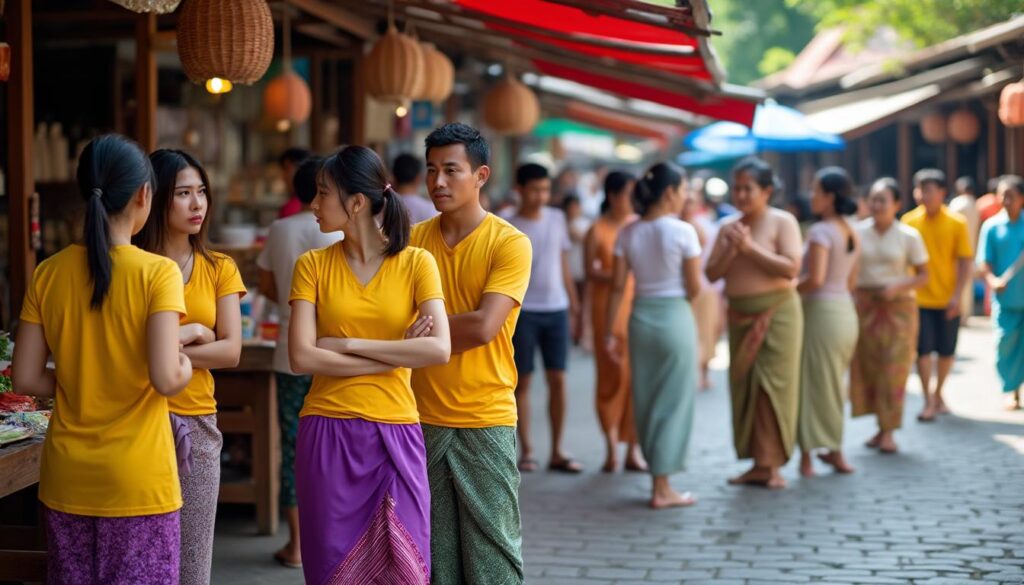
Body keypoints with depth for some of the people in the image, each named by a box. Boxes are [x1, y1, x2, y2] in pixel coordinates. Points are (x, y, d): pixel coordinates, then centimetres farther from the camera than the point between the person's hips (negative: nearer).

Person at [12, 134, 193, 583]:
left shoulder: (48, 274, 0)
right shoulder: (158, 273, -12)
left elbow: (26, 379, -1)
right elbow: (166, 379, -21)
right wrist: (186, 367, 1)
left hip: (66, 479, 4)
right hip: (137, 483, -4)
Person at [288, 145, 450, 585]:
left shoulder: (416, 263, 1)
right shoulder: (312, 266, 3)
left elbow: (439, 349, -11)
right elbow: (302, 357, -8)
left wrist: (349, 343, -11)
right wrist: (395, 355, -9)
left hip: (395, 434, -1)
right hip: (327, 434, 1)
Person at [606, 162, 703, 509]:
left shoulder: (628, 233, 1)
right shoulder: (682, 232, -11)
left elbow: (617, 287, 1)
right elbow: (694, 289, -10)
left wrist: (609, 332, 6)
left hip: (641, 318, 5)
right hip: (675, 317, -5)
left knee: (646, 400, 14)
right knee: (673, 402, 3)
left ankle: (659, 477, 22)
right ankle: (662, 489, 5)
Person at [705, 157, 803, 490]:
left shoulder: (782, 222, -4)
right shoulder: (728, 226, 10)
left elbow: (791, 268, -16)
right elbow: (712, 274, 6)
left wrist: (750, 248, -17)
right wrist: (730, 250, -12)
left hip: (776, 313, -5)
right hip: (740, 316, 5)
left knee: (773, 386, -6)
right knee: (744, 387, 4)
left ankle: (772, 464, -2)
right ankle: (756, 463, 10)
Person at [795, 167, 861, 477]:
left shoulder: (820, 231, -14)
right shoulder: (852, 234, 11)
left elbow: (815, 278, -23)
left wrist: (790, 291, -8)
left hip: (821, 310, -8)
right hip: (846, 310, 8)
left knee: (814, 383, -1)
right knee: (834, 384, 17)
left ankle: (807, 455, 3)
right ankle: (834, 450, 22)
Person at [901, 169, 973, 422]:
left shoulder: (956, 223, -5)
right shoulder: (909, 221, -2)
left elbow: (965, 262, -4)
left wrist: (957, 295, -12)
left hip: (947, 300, 0)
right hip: (919, 299, 0)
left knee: (946, 351, 9)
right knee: (923, 350, -3)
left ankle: (938, 394, 29)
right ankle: (929, 401, 5)